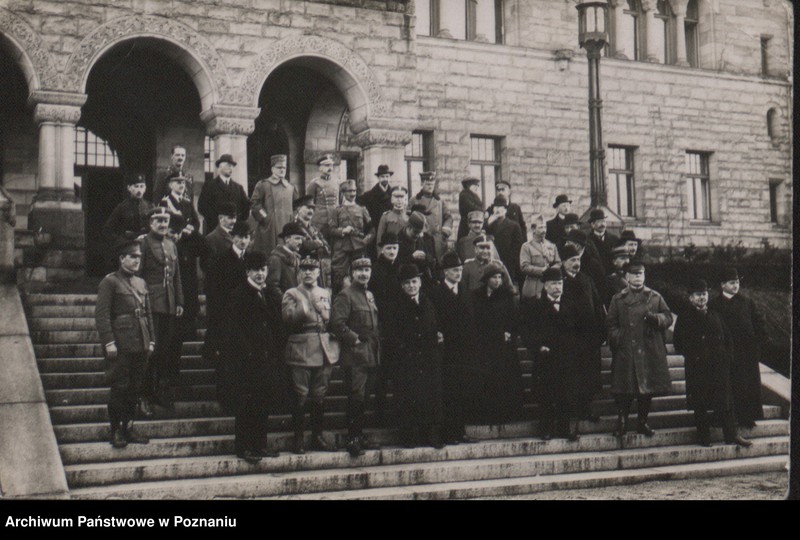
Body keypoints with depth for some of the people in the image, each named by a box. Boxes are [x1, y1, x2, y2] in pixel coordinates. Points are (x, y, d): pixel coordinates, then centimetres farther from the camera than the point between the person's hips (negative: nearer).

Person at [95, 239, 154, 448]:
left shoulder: (141, 283, 16)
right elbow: (102, 314, -10)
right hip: (120, 346, -6)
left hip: (140, 346, 6)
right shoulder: (110, 282, -5)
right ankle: (116, 431, 8)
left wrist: (151, 341, 13)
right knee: (119, 388, -2)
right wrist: (109, 342, -16)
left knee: (135, 388, 9)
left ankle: (128, 428, 19)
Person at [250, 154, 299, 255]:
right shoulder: (263, 185, 1)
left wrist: (293, 218, 11)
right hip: (269, 227, -4)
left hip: (287, 227, 4)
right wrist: (265, 217, -10)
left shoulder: (290, 188, 15)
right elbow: (254, 203, -4)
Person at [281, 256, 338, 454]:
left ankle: (317, 436, 16)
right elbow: (288, 318, -10)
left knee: (319, 395, 7)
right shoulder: (291, 295, 6)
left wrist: (321, 309, -3)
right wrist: (308, 307, -20)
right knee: (300, 396, -4)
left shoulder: (326, 294, 19)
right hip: (301, 350, -4)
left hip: (324, 349, 4)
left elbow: (333, 319, 14)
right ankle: (298, 438, 2)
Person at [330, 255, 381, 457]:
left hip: (371, 355, 8)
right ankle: (353, 439, -4)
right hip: (355, 355, -8)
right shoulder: (345, 295, -9)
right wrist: (354, 339, -14)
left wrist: (377, 341, 15)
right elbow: (337, 323, -18)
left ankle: (359, 436, 20)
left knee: (362, 398, 13)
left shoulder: (370, 295, 18)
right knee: (356, 397, -9)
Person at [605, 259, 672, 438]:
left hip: (649, 351, 1)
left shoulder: (655, 297, 11)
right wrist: (618, 338, -10)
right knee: (623, 391, -3)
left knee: (647, 389, 5)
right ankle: (622, 422, 8)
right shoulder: (618, 299, 9)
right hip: (626, 352, -1)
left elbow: (668, 318, 8)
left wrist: (654, 317, -12)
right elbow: (611, 324, 7)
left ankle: (642, 422, 18)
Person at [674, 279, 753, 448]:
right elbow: (678, 344, 1)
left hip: (720, 367, 3)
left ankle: (732, 435, 11)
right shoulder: (684, 318, 2)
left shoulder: (715, 316, 14)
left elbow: (728, 339, 17)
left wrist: (727, 356, 5)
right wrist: (693, 356, -6)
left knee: (725, 402, 4)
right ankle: (704, 438, 8)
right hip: (697, 369, -3)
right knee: (700, 405, 0)